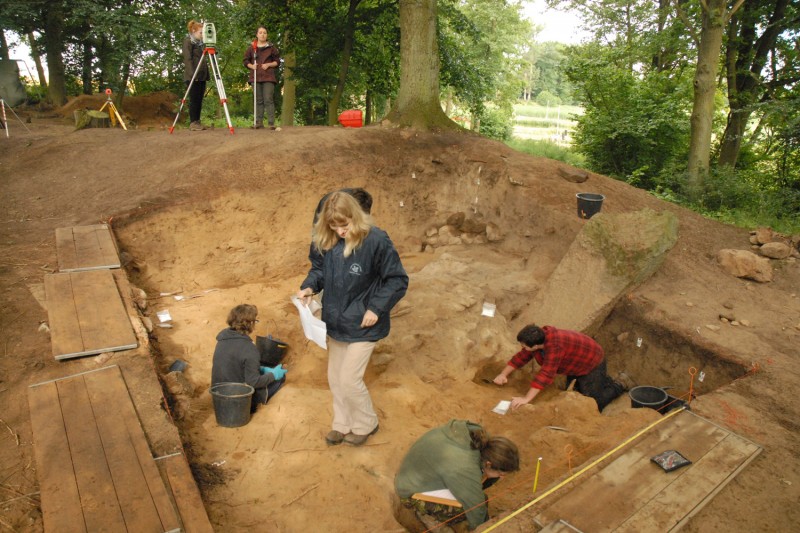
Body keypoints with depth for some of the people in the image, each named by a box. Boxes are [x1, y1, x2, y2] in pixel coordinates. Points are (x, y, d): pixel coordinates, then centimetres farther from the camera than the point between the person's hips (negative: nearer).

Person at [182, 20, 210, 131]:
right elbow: (188, 59, -11)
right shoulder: (188, 41, -2)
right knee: (194, 99, -7)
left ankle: (197, 122, 9)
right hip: (192, 76, -7)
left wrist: (206, 74, 11)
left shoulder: (201, 43, 19)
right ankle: (193, 123, -4)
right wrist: (192, 74, -20)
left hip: (202, 75, 7)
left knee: (199, 100, 6)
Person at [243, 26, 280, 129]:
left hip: (268, 77, -2)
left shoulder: (271, 47, 7)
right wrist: (251, 66, -6)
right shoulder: (251, 48, 10)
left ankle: (271, 123, -10)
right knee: (258, 101, 4)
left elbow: (277, 61, 8)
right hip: (256, 77, 2)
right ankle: (259, 122, 6)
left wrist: (269, 64, -8)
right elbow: (245, 60, 14)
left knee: (268, 100, -10)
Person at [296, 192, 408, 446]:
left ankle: (366, 424, 25)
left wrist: (376, 308, -20)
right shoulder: (329, 242, -2)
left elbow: (398, 280, -15)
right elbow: (321, 269, 12)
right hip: (336, 323, 7)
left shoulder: (376, 241, -20)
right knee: (335, 378, 16)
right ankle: (342, 424, 38)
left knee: (349, 379, -2)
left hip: (362, 326, -7)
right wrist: (309, 286, -8)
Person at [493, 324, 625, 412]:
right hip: (576, 364, 8)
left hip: (592, 363, -8)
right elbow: (522, 357, -5)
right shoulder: (538, 339, -16)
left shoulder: (554, 346, -43)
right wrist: (503, 374, -15)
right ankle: (603, 380, 35)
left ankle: (616, 387, 18)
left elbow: (546, 374, -47)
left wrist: (526, 399, -49)